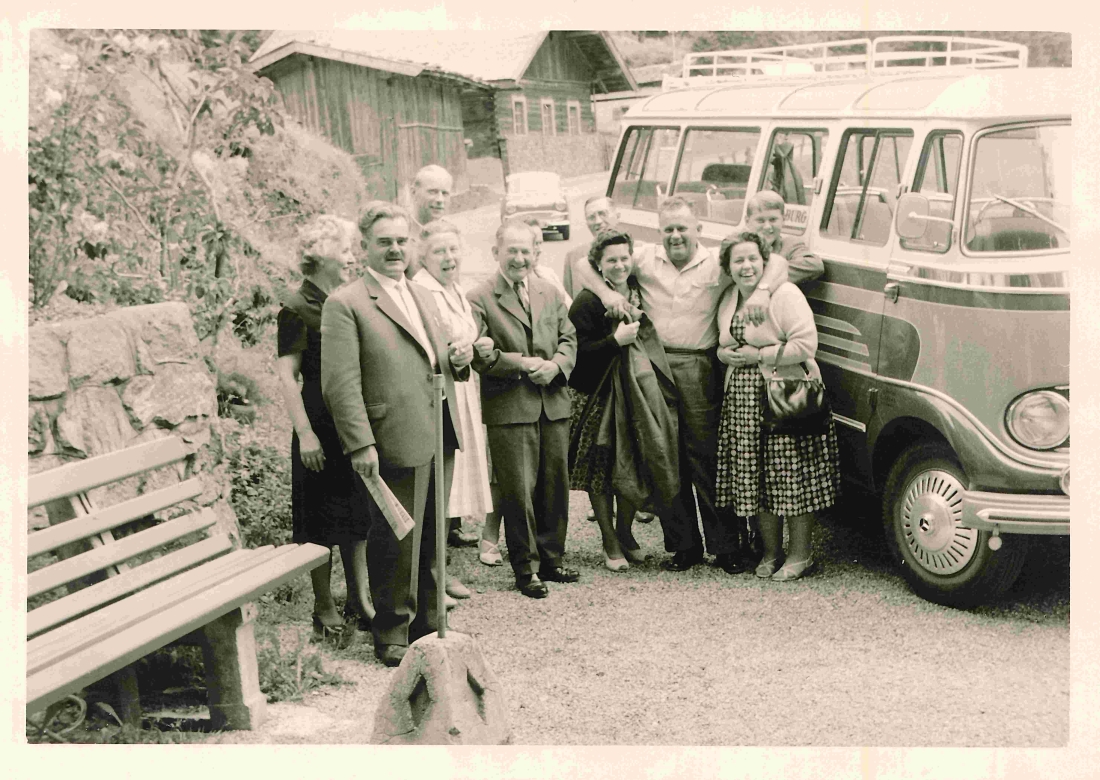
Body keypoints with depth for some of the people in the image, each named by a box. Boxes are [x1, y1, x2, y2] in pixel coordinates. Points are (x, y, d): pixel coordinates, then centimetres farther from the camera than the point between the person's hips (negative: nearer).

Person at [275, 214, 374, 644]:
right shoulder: (298, 308, -11)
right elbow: (287, 375, -13)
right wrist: (305, 433, -18)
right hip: (322, 427, -7)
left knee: (356, 515, 13)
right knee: (322, 520, 2)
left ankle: (360, 599, 22)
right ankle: (324, 609, 12)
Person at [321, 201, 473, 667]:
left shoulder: (423, 296, 18)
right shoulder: (345, 305, -7)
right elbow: (340, 383, -13)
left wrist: (458, 360, 3)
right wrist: (360, 444, -20)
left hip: (440, 437, 7)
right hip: (396, 444, -7)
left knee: (432, 538, 16)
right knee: (395, 544, 1)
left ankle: (428, 623, 30)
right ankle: (392, 633, 16)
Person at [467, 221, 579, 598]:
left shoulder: (550, 293, 14)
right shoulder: (479, 298, -4)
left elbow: (568, 338, 12)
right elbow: (479, 354, -10)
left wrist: (556, 365, -7)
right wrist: (521, 363, -16)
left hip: (553, 404, 5)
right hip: (509, 408, -5)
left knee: (555, 486, 12)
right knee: (518, 490, -2)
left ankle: (551, 559, 25)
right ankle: (525, 568, 9)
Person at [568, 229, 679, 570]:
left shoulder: (640, 293, 9)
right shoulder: (587, 301, -10)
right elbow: (576, 351, -17)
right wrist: (616, 340, -21)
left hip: (641, 389, 5)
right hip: (601, 394, -5)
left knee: (638, 465, 7)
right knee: (603, 469, 1)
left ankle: (625, 532, 25)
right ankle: (610, 543, 13)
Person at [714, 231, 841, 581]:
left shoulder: (786, 295, -10)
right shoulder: (728, 301, 14)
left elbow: (806, 344, -17)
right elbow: (722, 345, 27)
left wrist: (758, 355, -16)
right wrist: (727, 354, 2)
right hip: (743, 400, 7)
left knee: (792, 476, -3)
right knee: (755, 478, 8)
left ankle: (800, 554, 10)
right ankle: (770, 551, 22)